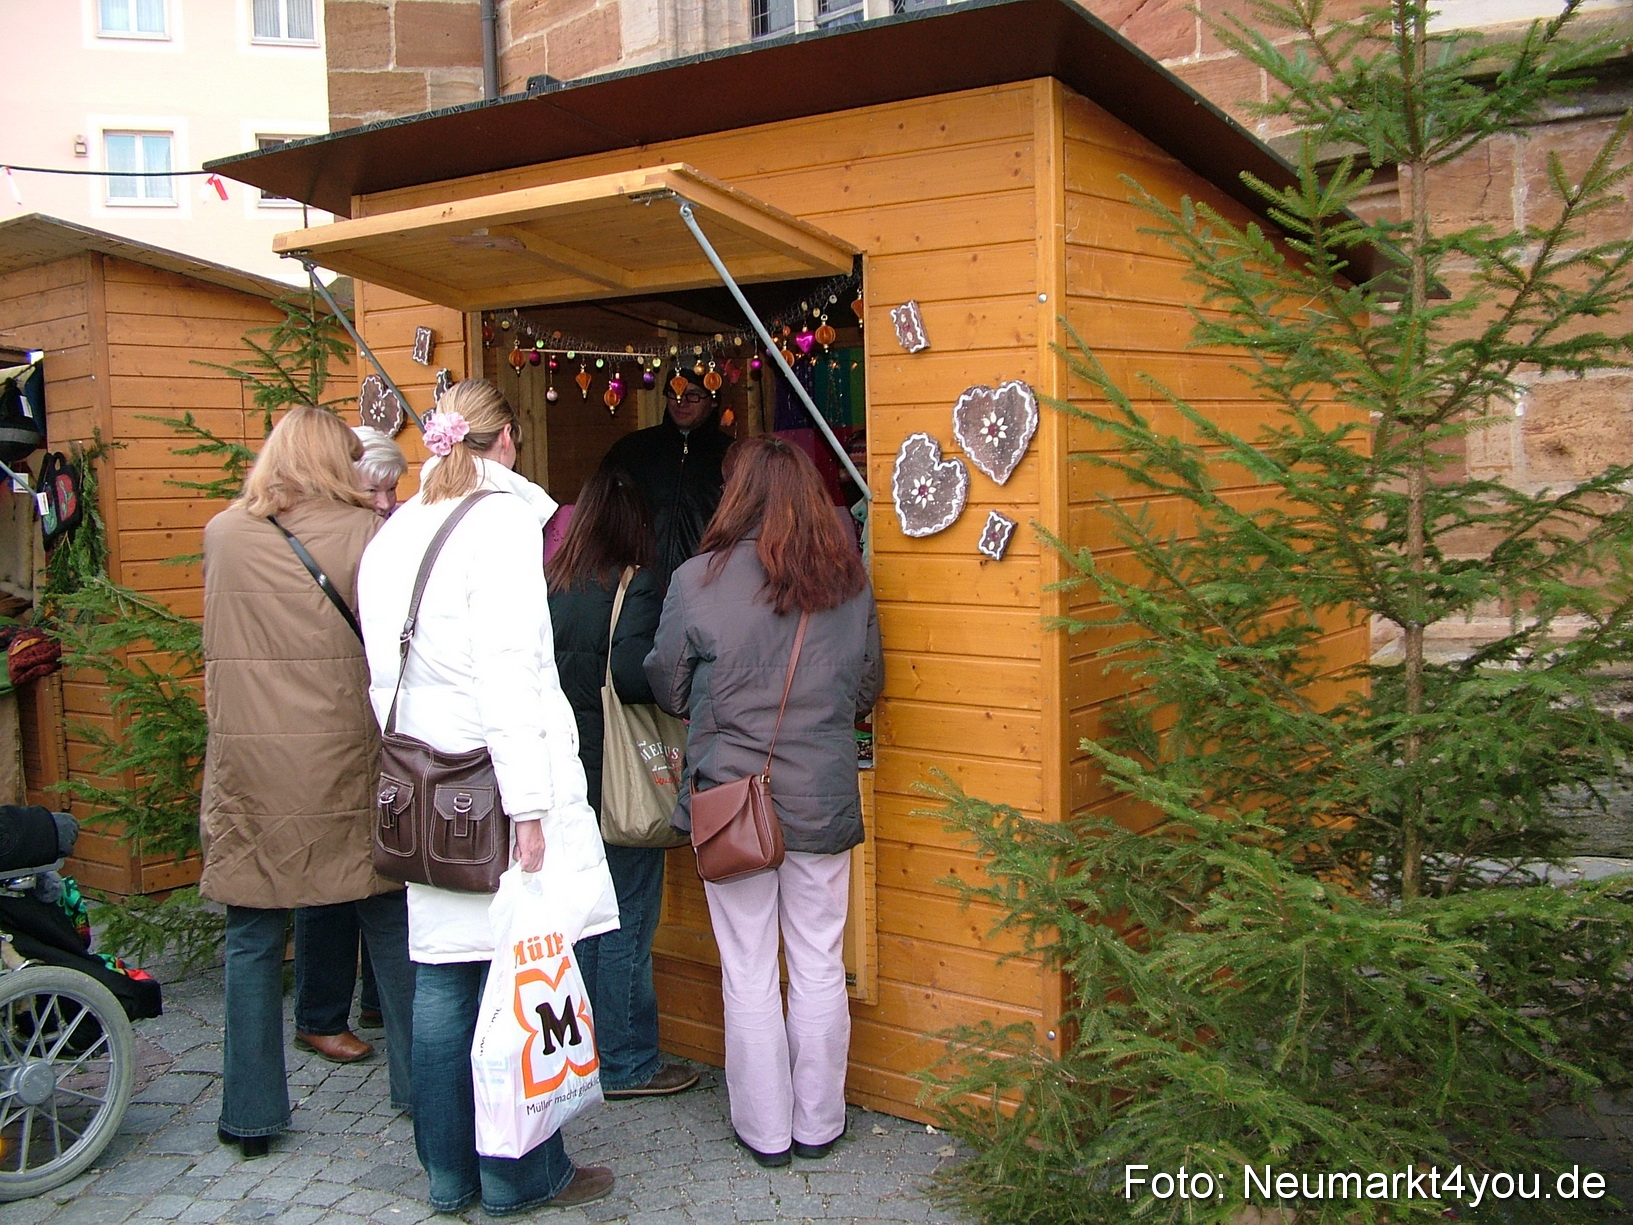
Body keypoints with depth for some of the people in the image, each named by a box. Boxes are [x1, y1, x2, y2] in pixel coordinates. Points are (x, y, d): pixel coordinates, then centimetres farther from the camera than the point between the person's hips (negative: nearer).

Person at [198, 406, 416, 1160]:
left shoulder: (222, 535, 3)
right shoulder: (365, 533, -5)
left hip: (247, 766, 1)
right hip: (344, 763, -1)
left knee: (253, 938, 10)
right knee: (389, 923, 12)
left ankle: (251, 1114, 18)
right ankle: (418, 1086, 23)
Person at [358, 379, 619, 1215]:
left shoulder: (394, 531, 13)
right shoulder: (505, 517, -9)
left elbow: (384, 668, 14)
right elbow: (506, 670, -18)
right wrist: (529, 806, -18)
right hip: (491, 783, -7)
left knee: (442, 974, 13)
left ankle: (449, 1172, 24)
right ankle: (519, 1175, 14)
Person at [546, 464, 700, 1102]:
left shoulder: (550, 582, 5)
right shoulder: (634, 586, -14)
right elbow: (631, 673, -26)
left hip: (561, 779, 7)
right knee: (626, 923, 5)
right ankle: (624, 1064, 15)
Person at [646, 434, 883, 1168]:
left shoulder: (699, 580, -10)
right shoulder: (849, 582, -1)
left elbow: (668, 690, 2)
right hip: (823, 798, 2)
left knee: (749, 971, 10)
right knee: (819, 965, 12)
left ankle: (765, 1129, 21)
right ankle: (818, 1124, 25)